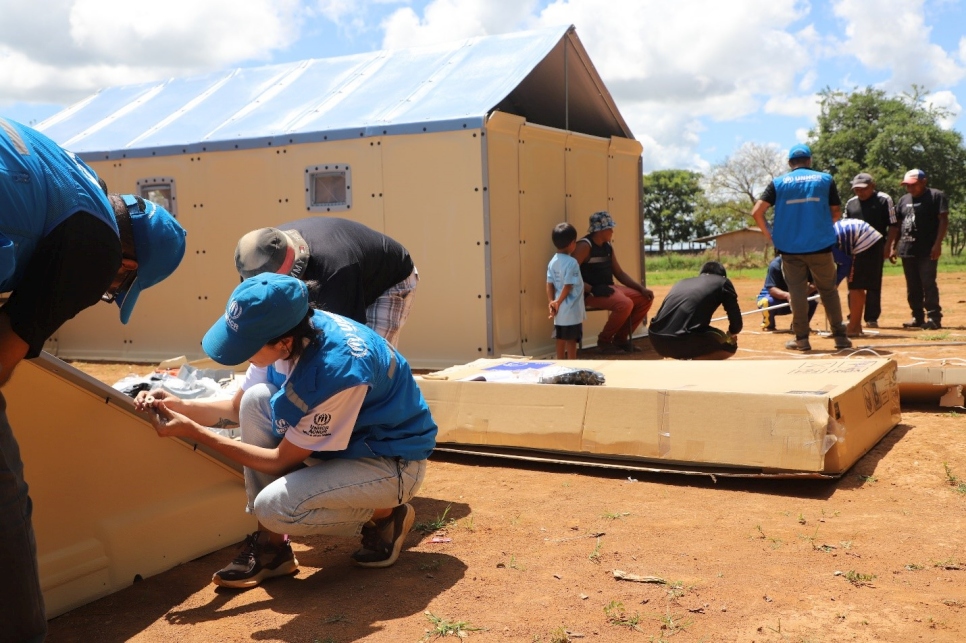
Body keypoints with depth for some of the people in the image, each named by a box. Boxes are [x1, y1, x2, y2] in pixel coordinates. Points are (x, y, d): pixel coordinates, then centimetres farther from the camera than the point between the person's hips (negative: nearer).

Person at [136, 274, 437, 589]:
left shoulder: (336, 371, -35)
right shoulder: (291, 330, -12)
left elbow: (281, 460, -23)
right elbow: (238, 408, 5)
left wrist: (192, 431, -22)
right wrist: (179, 405, -12)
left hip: (394, 464, -8)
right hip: (341, 437, 8)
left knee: (273, 506, -26)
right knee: (256, 399, -12)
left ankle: (384, 514, 1)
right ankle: (271, 543, -4)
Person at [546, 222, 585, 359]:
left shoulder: (553, 261, 6)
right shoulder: (571, 262, -18)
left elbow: (550, 284, 3)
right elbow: (568, 286, -19)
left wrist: (552, 302, 0)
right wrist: (558, 302, -8)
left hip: (560, 309, 7)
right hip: (571, 309, -7)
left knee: (561, 339, 13)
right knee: (571, 340, 0)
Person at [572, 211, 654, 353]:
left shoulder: (608, 247, 14)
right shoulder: (584, 246, -13)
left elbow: (619, 273, 18)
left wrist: (641, 288, 6)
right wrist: (592, 289, -27)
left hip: (609, 289, 9)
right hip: (591, 293, -9)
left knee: (645, 298, 3)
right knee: (625, 304, -32)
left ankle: (620, 337, 9)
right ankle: (604, 340, -10)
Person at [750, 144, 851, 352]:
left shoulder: (779, 182, 4)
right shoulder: (825, 179, 5)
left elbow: (757, 212, -5)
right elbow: (836, 213, 6)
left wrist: (768, 234, 7)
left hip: (790, 248, 0)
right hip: (820, 246, 0)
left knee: (797, 292, 8)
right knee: (829, 290, 12)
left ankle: (801, 338, 9)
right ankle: (839, 335, 13)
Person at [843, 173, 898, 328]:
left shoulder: (884, 200, -1)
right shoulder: (850, 203, 12)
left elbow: (893, 225, -3)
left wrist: (888, 246, -11)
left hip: (876, 248, -4)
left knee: (873, 284, 1)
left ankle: (872, 318, 6)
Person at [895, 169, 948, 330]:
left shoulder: (936, 196, -3)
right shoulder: (903, 199, 16)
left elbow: (944, 220, -10)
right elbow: (897, 224, 18)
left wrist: (937, 244, -18)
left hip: (927, 250, -7)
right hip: (907, 249, 7)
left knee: (928, 283, -10)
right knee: (912, 286, 10)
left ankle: (934, 317, -6)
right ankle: (918, 317, 17)